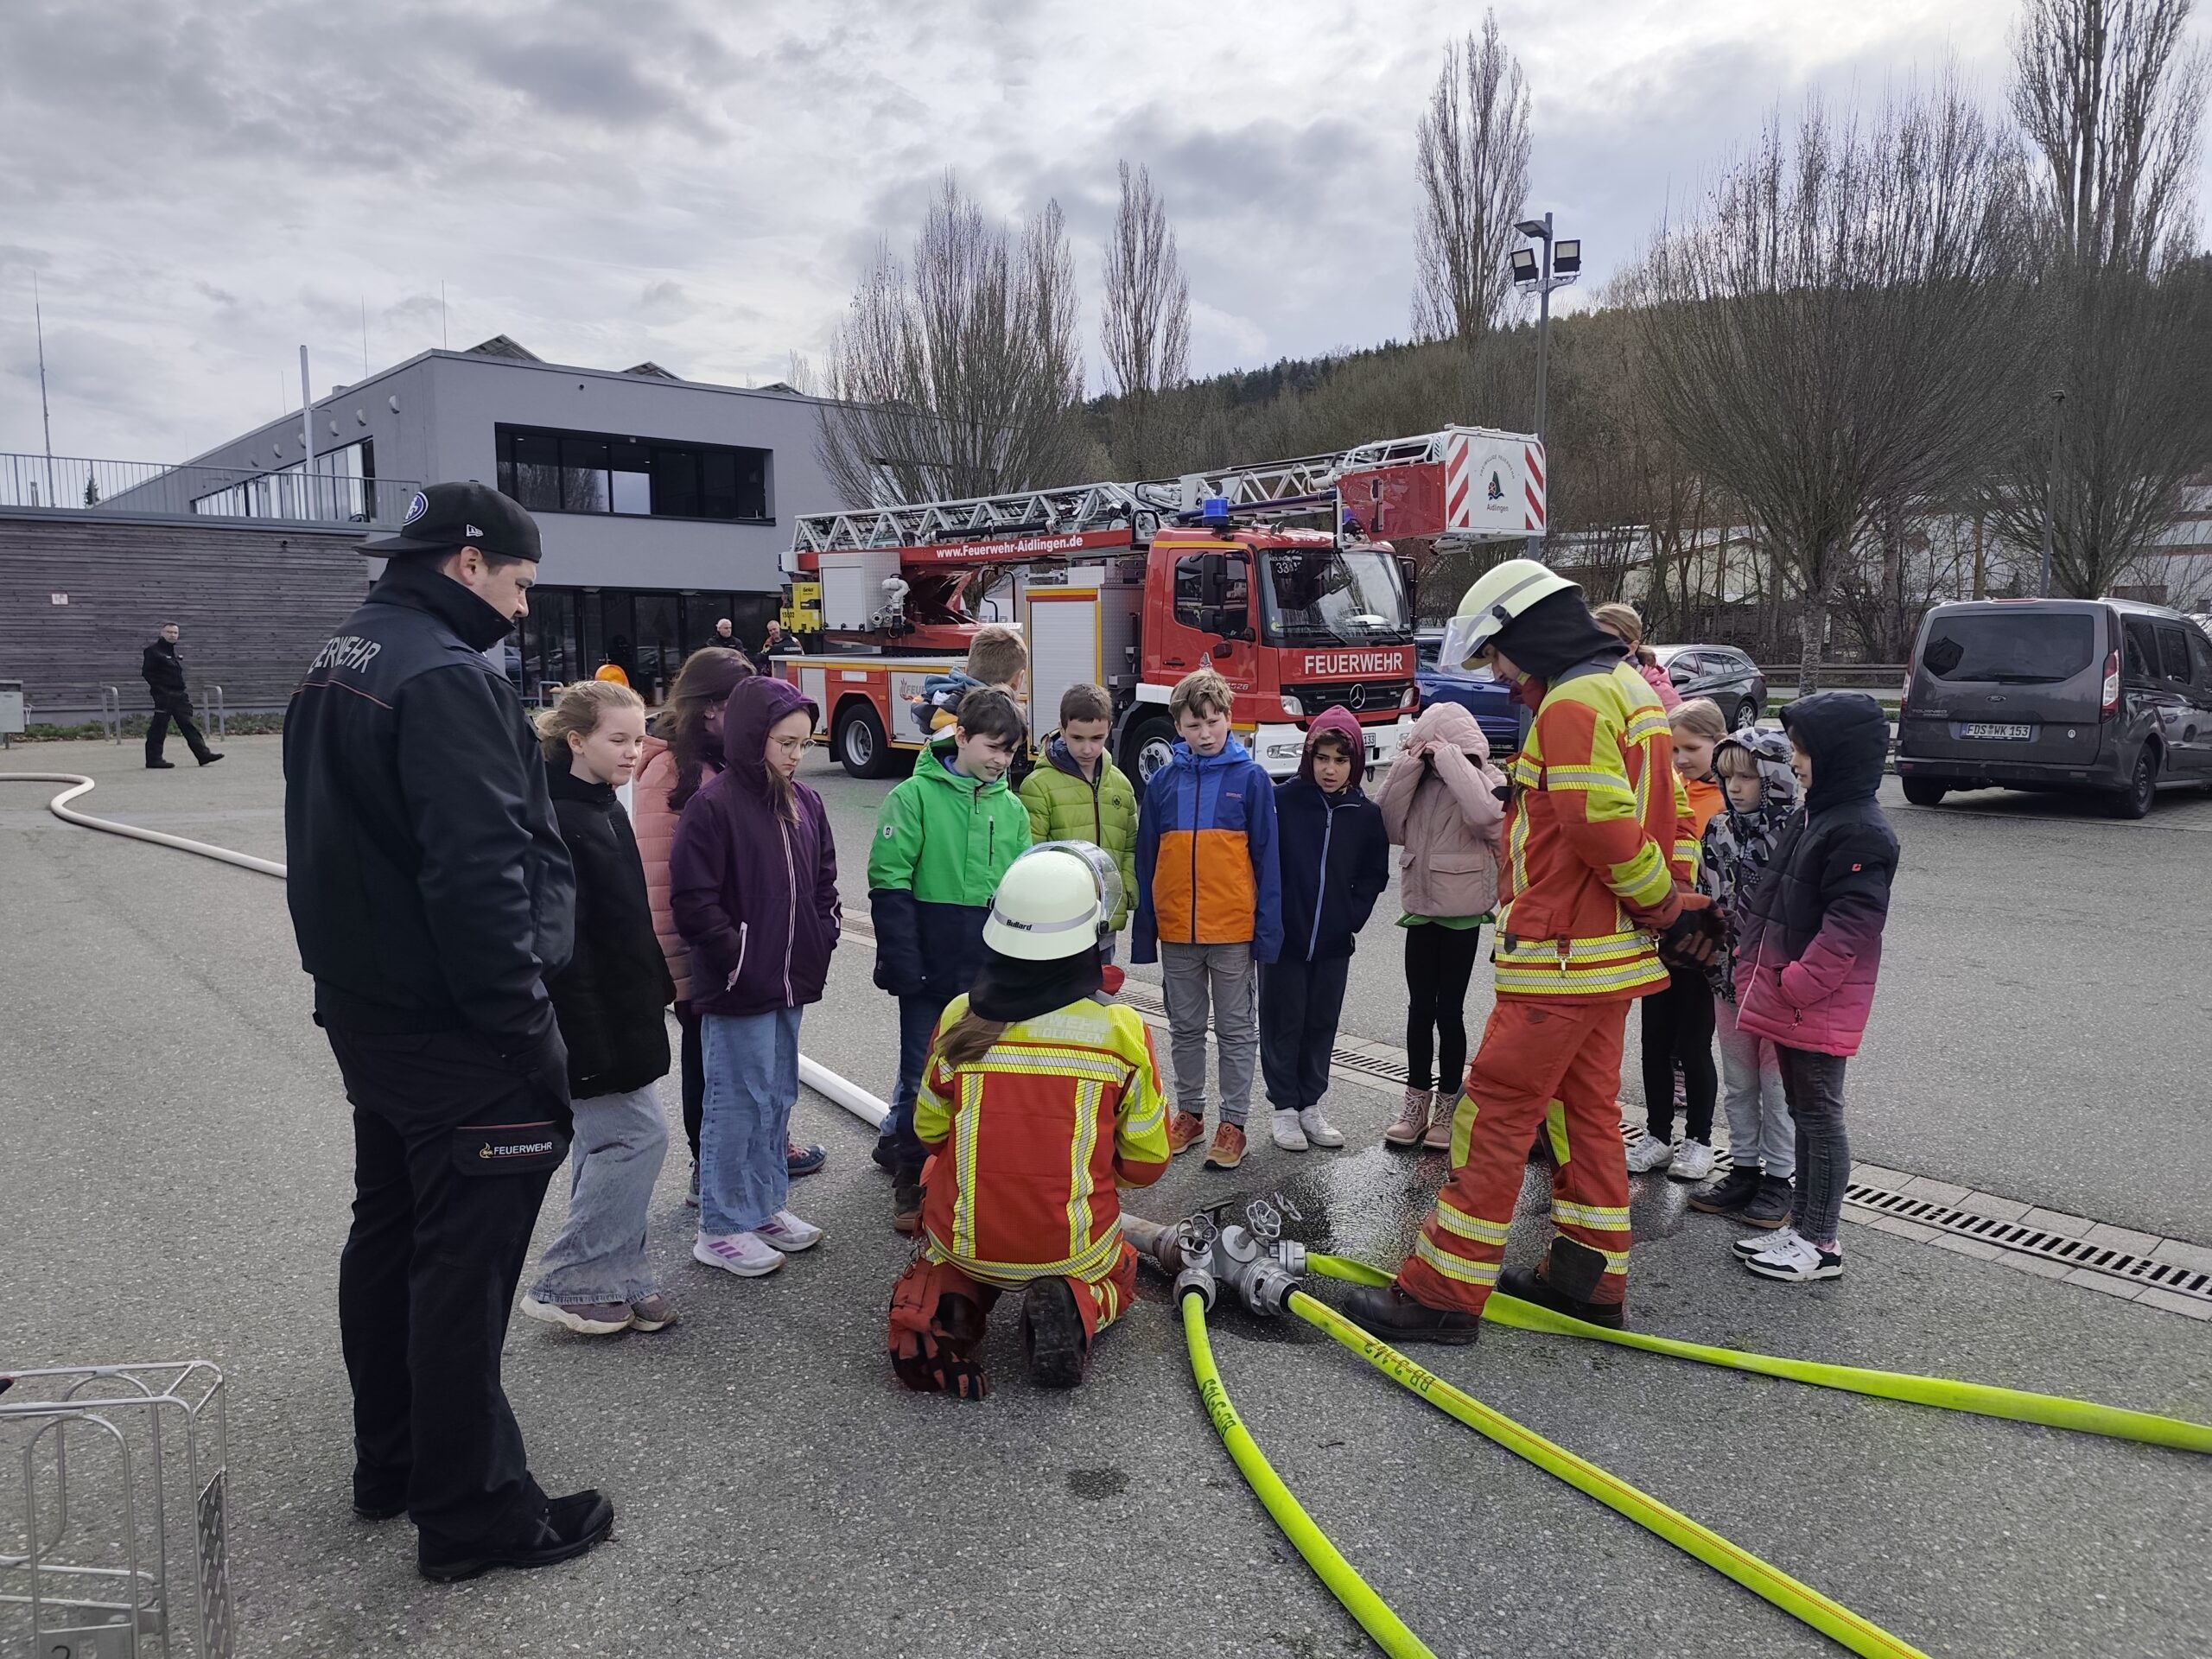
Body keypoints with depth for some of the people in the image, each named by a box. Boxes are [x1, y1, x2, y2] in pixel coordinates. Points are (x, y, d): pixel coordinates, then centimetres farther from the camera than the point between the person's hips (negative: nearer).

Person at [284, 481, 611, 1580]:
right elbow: (479, 876, -26)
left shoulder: (336, 666, 12)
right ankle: (471, 1511, 13)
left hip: (363, 1012, 10)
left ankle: (392, 1459, 36)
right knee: (466, 1263, 0)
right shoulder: (447, 677, -20)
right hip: (456, 1032, -10)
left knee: (389, 1232, 20)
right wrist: (530, 1031, -21)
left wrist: (351, 978, 20)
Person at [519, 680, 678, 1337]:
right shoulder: (556, 817, -19)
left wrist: (657, 989, 19)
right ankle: (567, 1282, 7)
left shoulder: (603, 807, 11)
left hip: (622, 1008, 10)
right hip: (589, 1017, -9)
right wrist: (588, 1039, -25)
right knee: (640, 1134, -5)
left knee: (604, 1143, 14)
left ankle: (611, 1283, 25)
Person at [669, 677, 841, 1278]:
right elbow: (692, 900, -17)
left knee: (779, 1095, 17)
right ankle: (721, 1229, 14)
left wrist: (819, 945, 6)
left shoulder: (804, 803, 8)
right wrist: (742, 957, -16)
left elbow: (823, 883, 18)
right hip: (736, 987, -7)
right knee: (740, 1100, 0)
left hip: (791, 982, 8)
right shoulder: (713, 804, -14)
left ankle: (765, 1206, 32)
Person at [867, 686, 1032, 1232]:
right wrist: (901, 962, -15)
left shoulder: (1012, 808, 8)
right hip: (931, 974, -4)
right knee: (922, 1079, 5)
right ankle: (909, 1180, 22)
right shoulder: (915, 796, -7)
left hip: (991, 977, 4)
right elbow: (890, 885, -10)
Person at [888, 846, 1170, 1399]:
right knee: (1118, 1272, 33)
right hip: (1074, 1247, 0)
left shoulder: (959, 1018, -10)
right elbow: (1146, 1163, -4)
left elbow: (930, 1132, 5)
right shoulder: (1122, 1029, -14)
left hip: (965, 1241, 0)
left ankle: (941, 1303, 1)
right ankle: (1075, 1306, -1)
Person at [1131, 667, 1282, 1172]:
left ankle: (1233, 1123, 18)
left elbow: (1266, 858, -4)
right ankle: (1189, 1114, 28)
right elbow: (1146, 861, 7)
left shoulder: (1251, 779, -4)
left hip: (1233, 929, -3)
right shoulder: (1163, 782, 4)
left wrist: (1268, 929, -7)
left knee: (1236, 1030, 8)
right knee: (1185, 1029, 14)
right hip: (1176, 929, 3)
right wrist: (1144, 931, 5)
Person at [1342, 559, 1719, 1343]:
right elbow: (1665, 810, 17)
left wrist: (1666, 908, -13)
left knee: (1495, 1113, -5)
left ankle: (1443, 1291, 2)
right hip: (1609, 950, 10)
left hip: (1565, 957, -10)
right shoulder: (1628, 687, 16)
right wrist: (1678, 902, 11)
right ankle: (1591, 1274, 28)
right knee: (1586, 1107, 17)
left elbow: (1607, 829, -26)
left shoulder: (1572, 703, -18)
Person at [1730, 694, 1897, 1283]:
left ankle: (1821, 1243, 12)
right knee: (1803, 1113, 16)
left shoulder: (1861, 832, -18)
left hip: (1819, 1007, -9)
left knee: (1819, 1116, 1)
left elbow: (1849, 927, -23)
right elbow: (1773, 901, 19)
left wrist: (1797, 985, -21)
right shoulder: (1813, 816, 13)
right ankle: (1802, 1227, 27)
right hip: (1788, 998, 9)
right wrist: (1753, 965, 13)